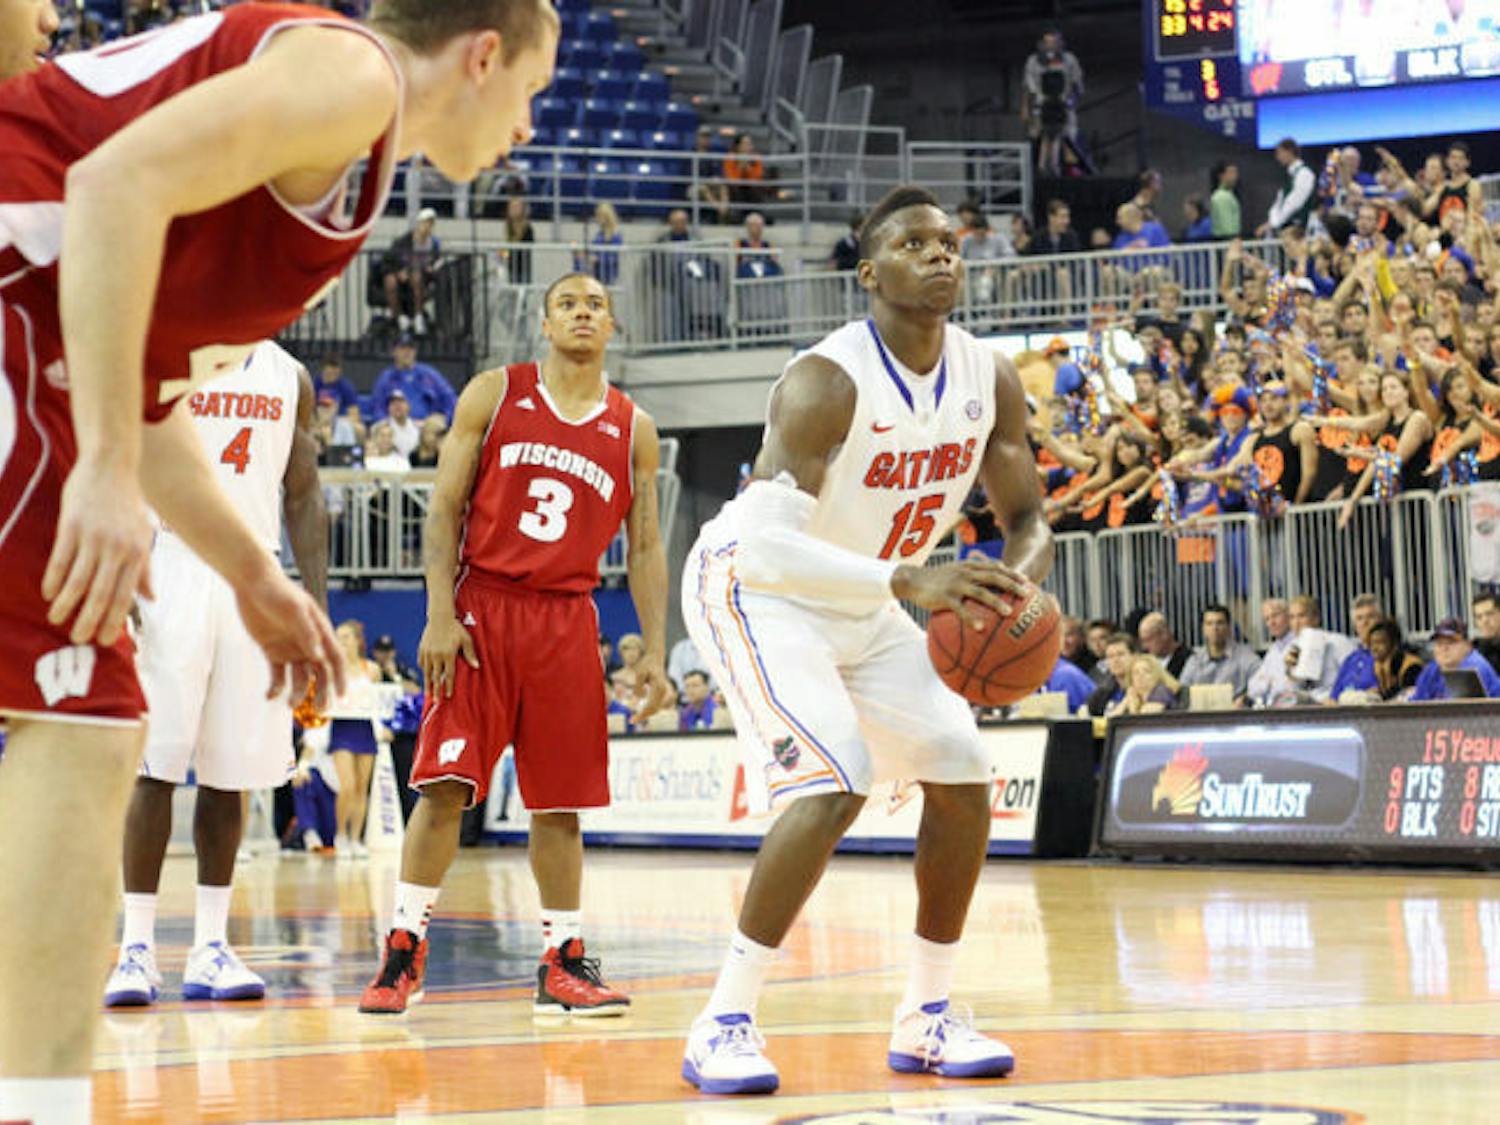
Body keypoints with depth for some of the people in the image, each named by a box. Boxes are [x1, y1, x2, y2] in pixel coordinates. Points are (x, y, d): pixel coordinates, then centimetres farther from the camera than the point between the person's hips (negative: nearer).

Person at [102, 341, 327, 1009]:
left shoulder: (289, 378, 12)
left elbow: (303, 499, 15)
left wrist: (317, 603, 8)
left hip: (254, 585, 4)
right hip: (172, 578, -4)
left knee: (228, 776, 5)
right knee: (155, 767, -6)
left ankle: (210, 950, 9)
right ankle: (137, 947, -1)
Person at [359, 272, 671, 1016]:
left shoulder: (633, 430, 9)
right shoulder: (495, 395, 3)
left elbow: (644, 548, 11)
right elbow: (445, 505, 0)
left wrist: (654, 653, 3)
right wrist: (440, 614, -10)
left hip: (567, 621, 2)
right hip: (480, 604, -2)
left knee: (559, 801, 4)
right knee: (444, 785, -8)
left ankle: (563, 962, 13)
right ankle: (402, 953, -1)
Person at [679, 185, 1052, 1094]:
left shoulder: (990, 379, -7)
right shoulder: (828, 382, -29)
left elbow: (1028, 520, 3)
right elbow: (770, 542, -37)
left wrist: (1012, 589, -22)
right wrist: (911, 583, -48)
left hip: (863, 606, 8)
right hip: (756, 587, -8)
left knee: (964, 773, 3)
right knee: (832, 788, -24)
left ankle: (927, 1018, 15)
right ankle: (724, 1025, -17)